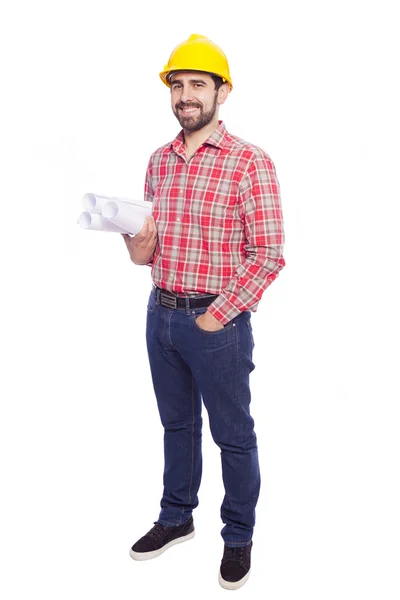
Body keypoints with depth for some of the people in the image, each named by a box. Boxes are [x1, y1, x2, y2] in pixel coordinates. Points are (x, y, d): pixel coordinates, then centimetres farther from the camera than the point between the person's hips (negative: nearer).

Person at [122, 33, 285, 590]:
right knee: (177, 424, 21)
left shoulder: (249, 162, -12)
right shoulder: (159, 161, 8)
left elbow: (268, 256, -14)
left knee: (233, 435, 9)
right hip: (160, 314, 6)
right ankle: (176, 518, 39)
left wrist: (218, 316, -16)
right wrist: (141, 249, -6)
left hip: (217, 322, -6)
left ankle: (239, 537, 28)